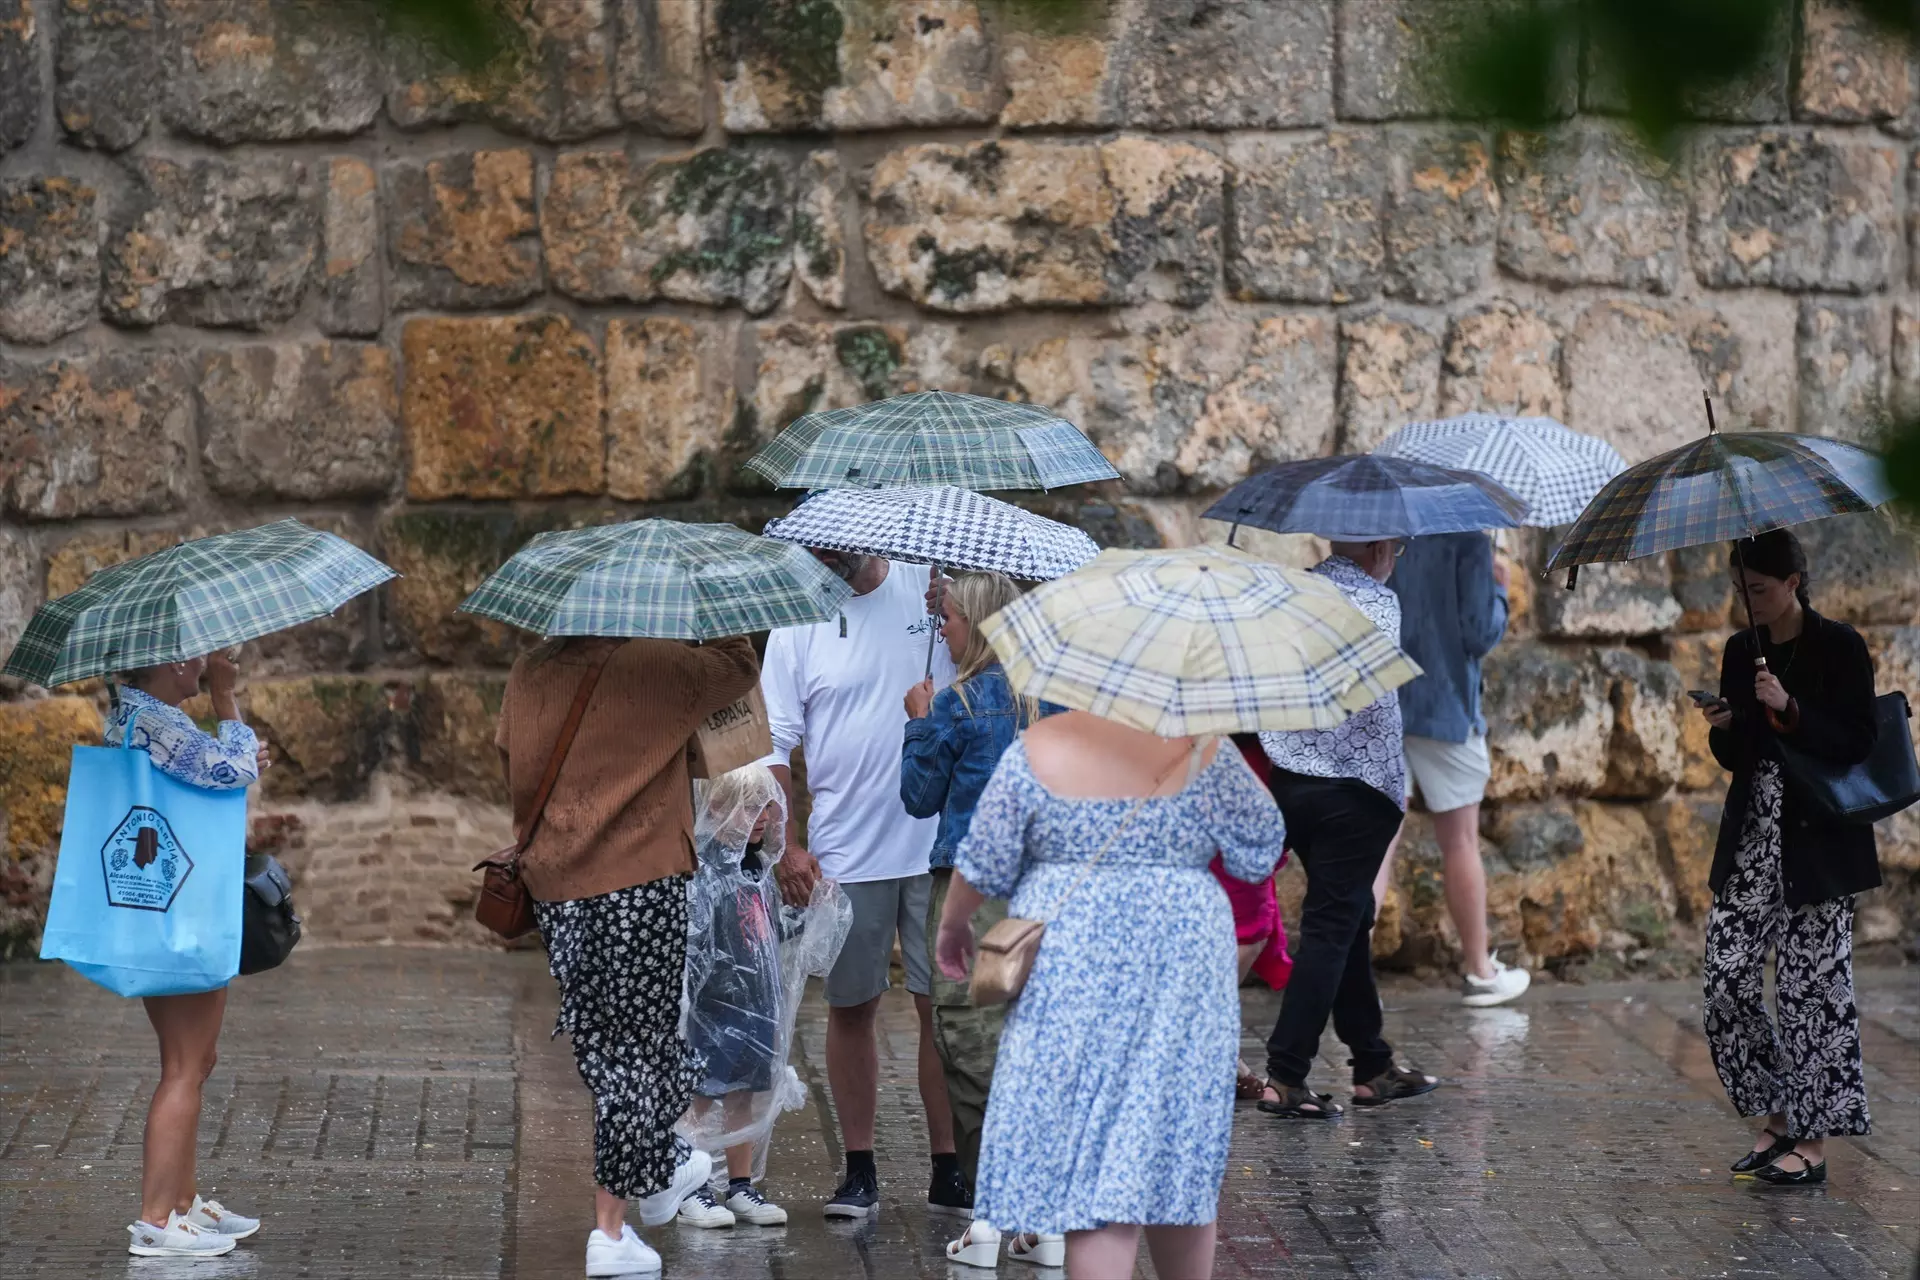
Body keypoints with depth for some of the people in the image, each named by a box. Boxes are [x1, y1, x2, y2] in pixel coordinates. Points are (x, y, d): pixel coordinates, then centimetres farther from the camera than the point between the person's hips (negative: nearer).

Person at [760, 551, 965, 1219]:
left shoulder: (933, 589, 3)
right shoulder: (797, 623, 3)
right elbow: (775, 744, 4)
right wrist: (789, 844, -4)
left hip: (938, 842, 0)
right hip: (843, 854, 1)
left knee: (942, 1004, 0)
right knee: (851, 1007, 7)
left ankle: (948, 1171, 7)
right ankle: (859, 1171, 16)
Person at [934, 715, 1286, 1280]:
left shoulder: (1038, 748, -5)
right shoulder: (1201, 751, -5)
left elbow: (984, 864, 1)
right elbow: (1260, 852, 5)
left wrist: (953, 923, 20)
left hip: (1069, 973, -1)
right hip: (1182, 972, 1)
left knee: (1092, 1165, 1)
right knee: (1183, 1149, 14)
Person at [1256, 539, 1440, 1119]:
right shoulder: (1376, 601, -12)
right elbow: (1375, 700, -17)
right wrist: (1396, 786, -7)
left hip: (1289, 781, 8)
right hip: (1355, 788, -8)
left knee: (1349, 920, 17)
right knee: (1332, 928, -3)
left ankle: (1373, 1068, 25)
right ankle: (1285, 1077, -7)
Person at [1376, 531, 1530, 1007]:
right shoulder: (1467, 540, -13)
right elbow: (1480, 634, -15)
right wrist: (1497, 591, 3)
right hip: (1443, 705, -3)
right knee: (1460, 842, 11)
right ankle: (1479, 972, 23)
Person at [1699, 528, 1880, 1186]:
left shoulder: (1838, 647, -6)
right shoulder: (1742, 650, 11)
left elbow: (1857, 743, -11)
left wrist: (1789, 709, -21)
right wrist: (1722, 728, -6)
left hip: (1818, 842, -6)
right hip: (1751, 839, 6)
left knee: (1811, 986, -5)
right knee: (1726, 982, 0)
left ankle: (1813, 1141, 2)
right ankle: (1778, 1118, 15)